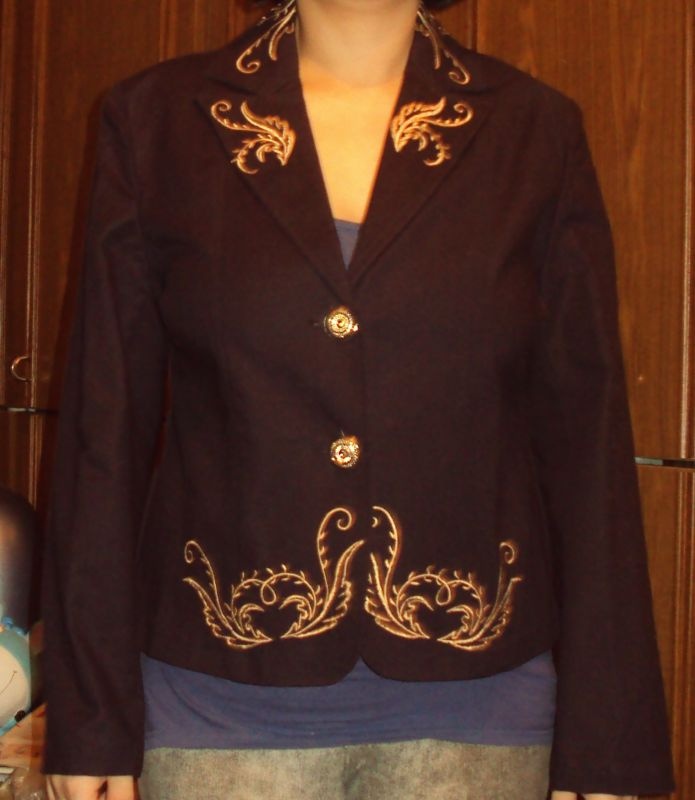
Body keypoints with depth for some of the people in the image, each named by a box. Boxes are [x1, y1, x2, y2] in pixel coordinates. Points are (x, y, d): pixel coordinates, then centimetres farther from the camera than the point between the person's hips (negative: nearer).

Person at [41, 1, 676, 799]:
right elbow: (104, 427, 1)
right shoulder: (155, 119, 1)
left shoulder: (535, 130, 2)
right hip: (223, 694, 0)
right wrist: (88, 716, 0)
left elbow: (588, 440, 0)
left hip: (473, 697, 1)